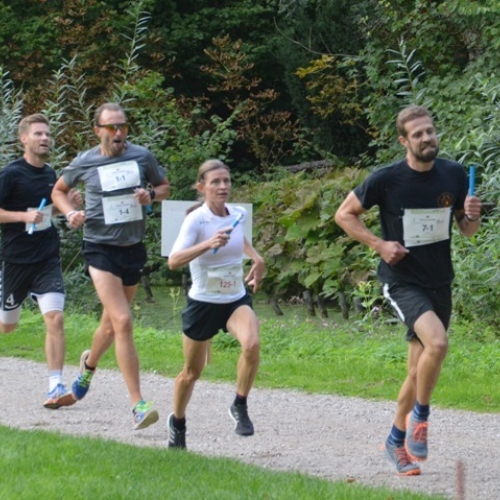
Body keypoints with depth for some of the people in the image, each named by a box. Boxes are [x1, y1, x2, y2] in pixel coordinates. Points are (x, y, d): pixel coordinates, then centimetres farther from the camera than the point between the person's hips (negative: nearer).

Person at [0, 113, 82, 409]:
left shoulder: (50, 174, 8)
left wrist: (67, 205, 5)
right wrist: (24, 216, -24)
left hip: (48, 260, 3)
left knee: (55, 319, -14)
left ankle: (56, 387, -14)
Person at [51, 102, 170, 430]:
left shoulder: (142, 157, 0)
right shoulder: (84, 163, -3)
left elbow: (165, 187, 15)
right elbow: (59, 190, 14)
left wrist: (151, 195, -8)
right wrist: (70, 213, -6)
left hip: (134, 248, 4)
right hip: (100, 248, -4)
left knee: (112, 323, 19)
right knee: (123, 322, -18)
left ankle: (89, 363, 53)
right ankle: (138, 405, -19)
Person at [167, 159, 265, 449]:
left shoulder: (238, 215, -1)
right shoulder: (196, 220, -18)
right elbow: (174, 261, -32)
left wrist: (257, 258, 11)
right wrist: (208, 244, -43)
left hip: (237, 300, 3)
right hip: (203, 302, -3)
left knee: (252, 344, -29)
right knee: (192, 371, 13)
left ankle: (240, 407, -9)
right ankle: (177, 422, 40)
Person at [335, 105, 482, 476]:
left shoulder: (454, 175, -1)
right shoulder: (386, 180, -13)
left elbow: (467, 230, 11)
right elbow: (345, 214, -1)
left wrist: (472, 216, -13)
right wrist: (379, 244, -13)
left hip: (439, 283, 5)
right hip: (403, 282, -5)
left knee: (419, 372, 10)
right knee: (437, 341, -29)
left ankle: (397, 442, 28)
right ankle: (420, 416, -8)